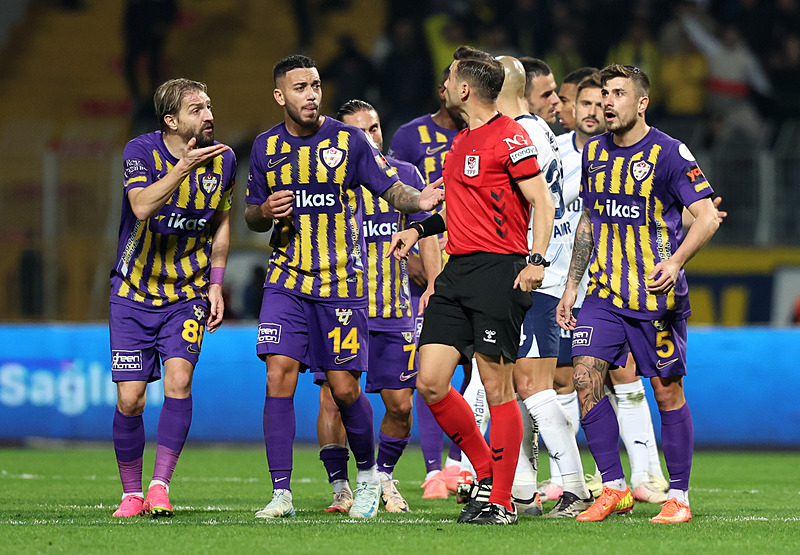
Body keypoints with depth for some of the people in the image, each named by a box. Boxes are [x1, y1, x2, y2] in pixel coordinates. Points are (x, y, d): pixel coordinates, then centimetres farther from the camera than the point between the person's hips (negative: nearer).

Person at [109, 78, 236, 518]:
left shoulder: (222, 159, -2)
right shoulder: (141, 151, -12)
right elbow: (142, 206, -31)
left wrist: (215, 285, 6)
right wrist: (183, 168, -40)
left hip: (189, 293, 2)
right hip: (134, 293, -2)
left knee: (178, 381, -19)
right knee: (130, 399, -5)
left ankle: (160, 487, -12)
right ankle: (132, 493, 13)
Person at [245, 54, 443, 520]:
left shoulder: (349, 140, -3)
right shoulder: (267, 147, 6)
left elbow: (391, 189, -1)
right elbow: (253, 216, 16)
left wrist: (419, 199, -22)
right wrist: (265, 211, -8)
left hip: (342, 283, -2)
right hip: (287, 283, 2)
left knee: (344, 387, -1)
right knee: (280, 375, -12)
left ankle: (369, 472, 25)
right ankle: (281, 493, -9)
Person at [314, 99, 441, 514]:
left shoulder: (405, 175, 7)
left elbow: (426, 233, 13)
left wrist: (433, 285, 4)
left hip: (394, 309, 2)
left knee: (400, 403, 1)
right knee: (333, 400, -9)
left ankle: (384, 476, 23)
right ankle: (340, 487, 4)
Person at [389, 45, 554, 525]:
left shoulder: (510, 137, -7)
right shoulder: (461, 142, 19)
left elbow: (542, 202, -11)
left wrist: (536, 261, -21)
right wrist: (421, 229, 24)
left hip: (499, 269, -8)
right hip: (457, 270, 8)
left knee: (497, 387, -6)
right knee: (430, 382, 0)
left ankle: (501, 501, 0)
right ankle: (486, 472, 16)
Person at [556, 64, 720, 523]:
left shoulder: (668, 154, -9)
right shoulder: (594, 153, 9)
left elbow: (708, 217, -13)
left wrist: (675, 262, -29)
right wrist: (572, 286, 18)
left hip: (656, 294, -5)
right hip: (605, 292, 5)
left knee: (667, 391, 0)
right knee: (585, 377, -9)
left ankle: (678, 495, 12)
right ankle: (614, 489, 0)